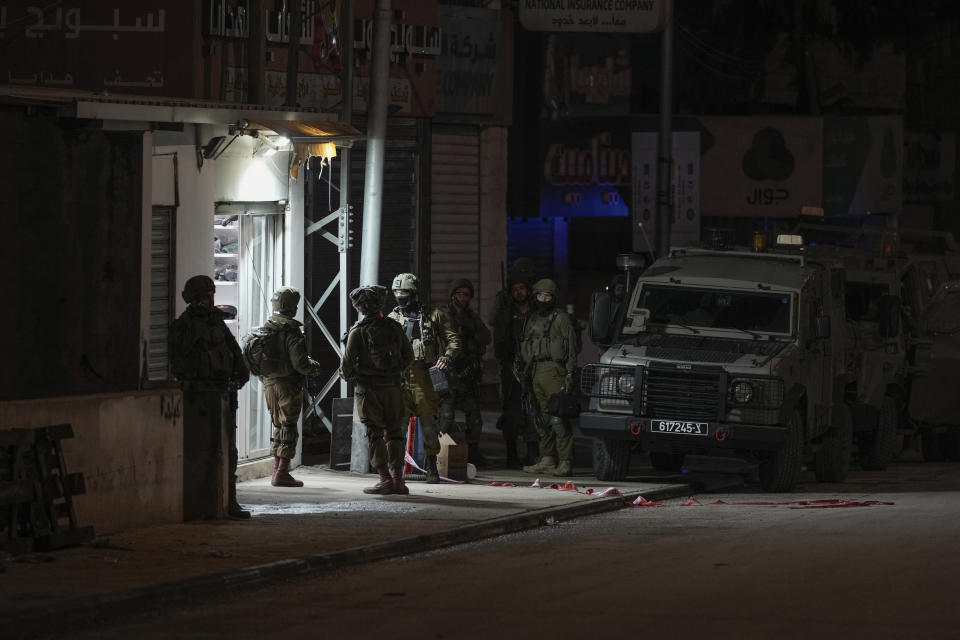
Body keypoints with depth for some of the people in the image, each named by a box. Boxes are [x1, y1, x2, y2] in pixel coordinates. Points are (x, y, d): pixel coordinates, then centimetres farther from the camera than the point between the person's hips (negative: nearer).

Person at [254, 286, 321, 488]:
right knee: (288, 427, -3)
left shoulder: (265, 329, 8)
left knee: (279, 426, 17)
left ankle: (277, 469, 18)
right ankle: (282, 473, -6)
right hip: (289, 385, -7)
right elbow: (299, 363, -18)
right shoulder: (291, 331, -14)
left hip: (269, 385, 7)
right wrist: (314, 367, 1)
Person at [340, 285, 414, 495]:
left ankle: (385, 479, -6)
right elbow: (408, 356, 10)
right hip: (392, 387, 3)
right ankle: (397, 476, 6)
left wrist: (347, 376, 12)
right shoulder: (394, 328, 3)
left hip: (368, 389, -3)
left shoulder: (358, 332, -9)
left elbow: (347, 361, -9)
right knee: (394, 432, 10)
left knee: (374, 433, 1)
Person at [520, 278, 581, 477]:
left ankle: (565, 462, -12)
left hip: (554, 372, -7)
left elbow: (572, 349, -5)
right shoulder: (532, 320, 19)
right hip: (536, 374, 7)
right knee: (543, 419, 9)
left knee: (558, 419, -11)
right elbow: (525, 349, 24)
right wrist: (525, 373, 17)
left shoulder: (562, 318, -1)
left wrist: (569, 375, -13)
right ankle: (547, 459, 14)